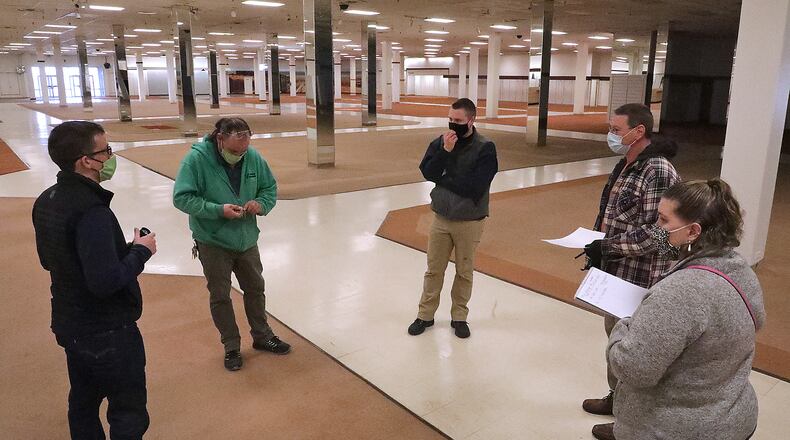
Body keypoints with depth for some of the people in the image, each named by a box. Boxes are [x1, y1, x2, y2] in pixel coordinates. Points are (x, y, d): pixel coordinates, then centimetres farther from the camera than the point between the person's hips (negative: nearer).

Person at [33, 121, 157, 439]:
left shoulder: (46, 201, 1)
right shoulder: (91, 211, -28)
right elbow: (107, 281, -31)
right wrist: (141, 251, -15)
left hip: (69, 325, 9)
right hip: (108, 332, -9)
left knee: (83, 404, 23)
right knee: (128, 414, 7)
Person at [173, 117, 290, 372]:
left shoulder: (253, 157, -7)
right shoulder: (197, 159, -18)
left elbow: (270, 187, 6)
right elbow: (182, 198, -19)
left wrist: (261, 203, -16)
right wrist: (218, 210, -29)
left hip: (247, 240, 4)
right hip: (213, 243, -4)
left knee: (255, 289, 17)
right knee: (220, 296, 9)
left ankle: (262, 336, 37)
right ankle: (231, 347, 27)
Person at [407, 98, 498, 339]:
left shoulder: (485, 148, -12)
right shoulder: (440, 142, -1)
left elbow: (474, 187, -21)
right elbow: (427, 173, -11)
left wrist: (443, 178, -14)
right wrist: (445, 151, -23)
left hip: (470, 222, -2)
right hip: (441, 218, 3)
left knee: (464, 272, 11)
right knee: (433, 269, 12)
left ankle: (459, 317, 28)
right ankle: (425, 315, 26)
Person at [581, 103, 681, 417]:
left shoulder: (658, 172, -20)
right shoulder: (626, 165, 10)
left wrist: (607, 248, -20)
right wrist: (598, 246, 7)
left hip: (638, 277, -9)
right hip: (617, 271, 10)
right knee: (615, 332, 21)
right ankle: (618, 396, 39)